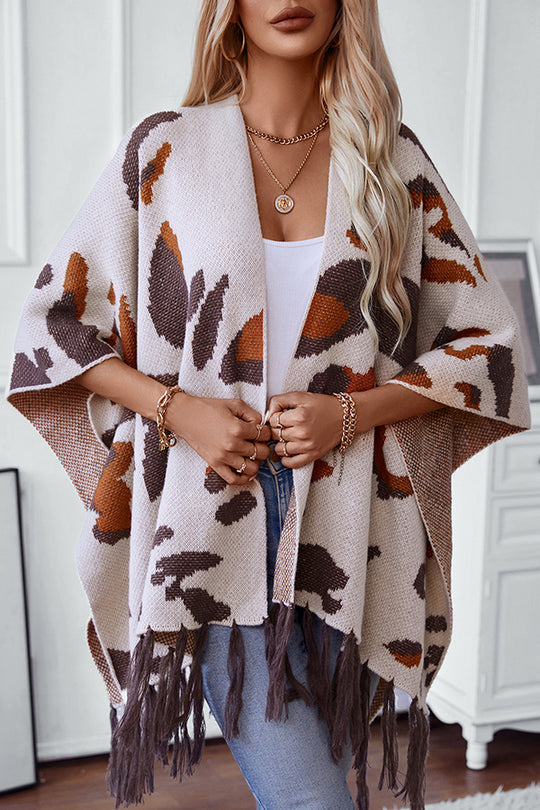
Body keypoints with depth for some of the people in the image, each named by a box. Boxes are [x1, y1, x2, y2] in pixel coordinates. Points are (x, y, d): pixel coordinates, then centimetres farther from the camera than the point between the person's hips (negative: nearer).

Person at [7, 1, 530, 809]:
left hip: (346, 531, 2)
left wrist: (349, 414, -8)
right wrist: (176, 408, -10)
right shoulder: (165, 150, 2)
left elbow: (483, 342, 7)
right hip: (213, 533, -2)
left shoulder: (392, 159, 6)